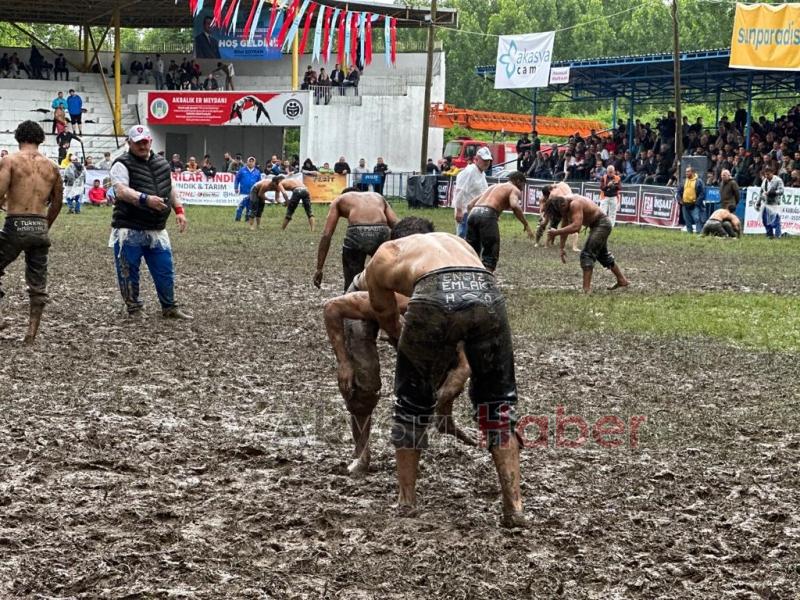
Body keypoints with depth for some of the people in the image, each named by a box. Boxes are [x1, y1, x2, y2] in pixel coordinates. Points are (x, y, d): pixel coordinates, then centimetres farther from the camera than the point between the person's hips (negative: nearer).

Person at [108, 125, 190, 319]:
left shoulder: (162, 163, 14)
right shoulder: (123, 164, -8)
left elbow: (170, 189, 25)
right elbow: (121, 191, -23)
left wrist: (179, 210, 14)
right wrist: (145, 199, -36)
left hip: (156, 230, 5)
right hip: (129, 230, -5)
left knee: (165, 270, 9)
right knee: (128, 272, 2)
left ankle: (169, 308, 21)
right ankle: (134, 309, 15)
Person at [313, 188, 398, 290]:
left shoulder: (340, 200, 30)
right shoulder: (378, 197, 37)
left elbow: (326, 235, 17)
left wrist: (319, 269, 15)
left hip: (357, 233, -2)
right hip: (382, 233, 2)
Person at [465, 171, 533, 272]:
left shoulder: (493, 186, 33)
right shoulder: (514, 190, 12)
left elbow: (470, 204, 27)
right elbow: (514, 206, -12)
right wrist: (526, 225, -6)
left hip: (473, 212, 6)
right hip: (488, 215, -6)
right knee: (491, 254, -1)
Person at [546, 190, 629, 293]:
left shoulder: (575, 204, -32)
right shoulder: (565, 205, -4)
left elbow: (576, 227, -43)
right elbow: (565, 227, 5)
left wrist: (556, 232, -39)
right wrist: (562, 249, 4)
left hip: (602, 224, -11)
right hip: (597, 226, 11)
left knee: (587, 254, -17)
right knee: (603, 255, 25)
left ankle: (586, 288, -20)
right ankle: (622, 280, 41)